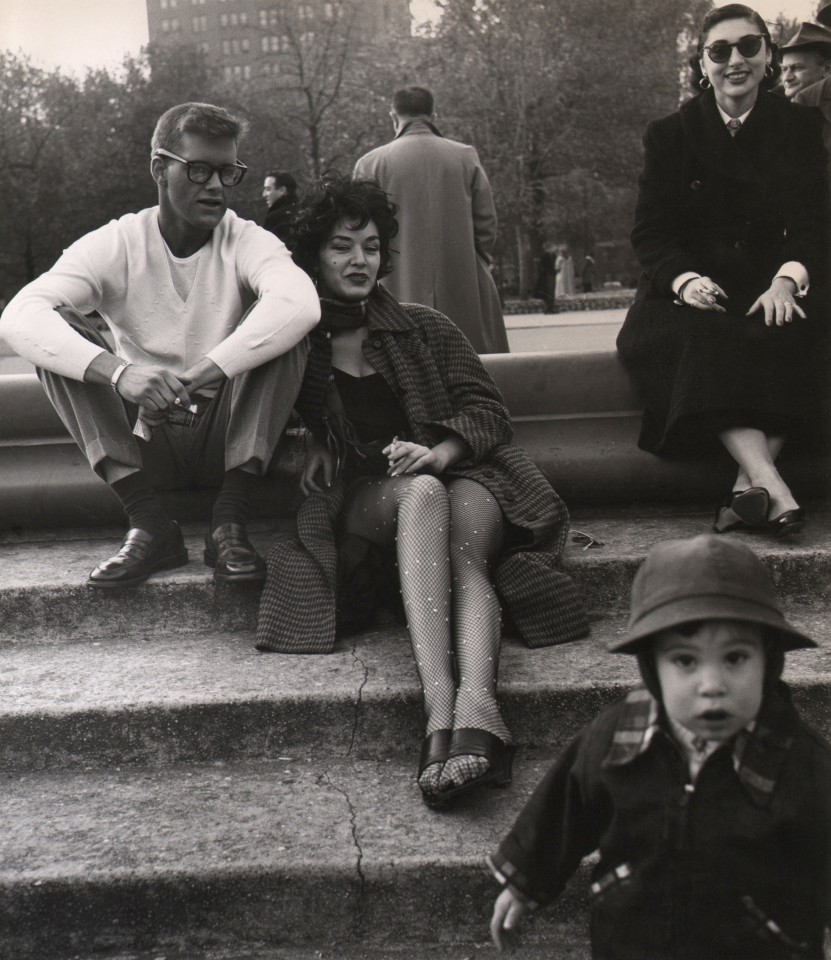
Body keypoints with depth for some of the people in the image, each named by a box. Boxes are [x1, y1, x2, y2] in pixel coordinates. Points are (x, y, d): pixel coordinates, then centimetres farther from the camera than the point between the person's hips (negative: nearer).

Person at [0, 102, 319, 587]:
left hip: (227, 436, -1)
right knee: (60, 332, -18)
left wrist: (196, 377, -39)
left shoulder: (247, 242, -6)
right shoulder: (116, 245, -5)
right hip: (146, 441, 1)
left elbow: (300, 302, -31)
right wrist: (118, 372, -40)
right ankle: (150, 524, -24)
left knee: (285, 330, -23)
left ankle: (230, 522, -24)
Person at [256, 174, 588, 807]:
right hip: (362, 498, -2)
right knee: (421, 496, -38)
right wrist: (313, 447, -5)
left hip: (461, 474, 2)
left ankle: (474, 702, -60)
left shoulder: (425, 329, 23)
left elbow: (488, 411, 12)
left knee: (464, 544, -35)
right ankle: (444, 705, -56)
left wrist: (439, 452, -10)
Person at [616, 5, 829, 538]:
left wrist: (788, 279, -20)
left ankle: (748, 490, -38)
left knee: (788, 335, -33)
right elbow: (650, 232, 1)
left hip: (769, 291, 1)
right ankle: (770, 482, -47)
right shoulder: (670, 135, 9)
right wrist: (684, 279, -20)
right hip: (692, 293, -1)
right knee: (704, 337, -35)